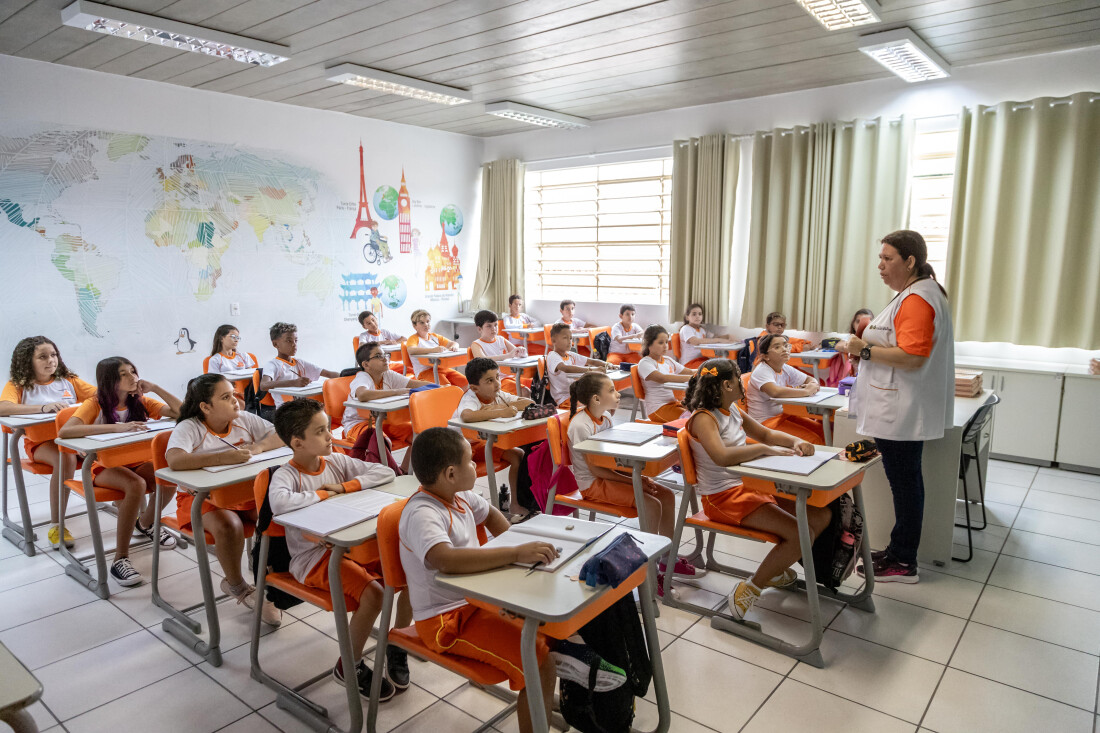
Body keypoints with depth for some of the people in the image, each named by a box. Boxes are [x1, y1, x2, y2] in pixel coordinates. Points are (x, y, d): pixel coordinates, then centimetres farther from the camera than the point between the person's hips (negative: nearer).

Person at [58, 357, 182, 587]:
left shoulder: (141, 402, 2)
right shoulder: (95, 405, -11)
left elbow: (180, 411, -6)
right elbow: (64, 432, -29)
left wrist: (155, 388, -13)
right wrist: (116, 426, -37)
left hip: (136, 462, 5)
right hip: (104, 466, -4)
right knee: (136, 484, -36)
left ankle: (145, 524, 9)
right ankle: (120, 560, -26)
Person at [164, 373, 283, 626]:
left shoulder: (243, 419, 2)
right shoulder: (189, 428, -13)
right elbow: (174, 460, -32)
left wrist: (258, 447, -21)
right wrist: (224, 457, -39)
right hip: (202, 497, -4)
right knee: (229, 526, -34)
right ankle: (237, 586, -4)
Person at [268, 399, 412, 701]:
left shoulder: (336, 461, 3)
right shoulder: (286, 475, -12)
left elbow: (385, 472, -1)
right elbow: (279, 502, -36)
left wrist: (345, 486, -13)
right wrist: (323, 494, -21)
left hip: (351, 545, 6)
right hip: (313, 558, -6)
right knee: (373, 593, -27)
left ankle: (396, 649, 11)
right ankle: (348, 667, 0)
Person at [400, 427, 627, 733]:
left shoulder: (460, 495, 0)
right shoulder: (421, 514, -26)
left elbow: (490, 514, 21)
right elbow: (445, 559, -47)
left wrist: (520, 547, 5)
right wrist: (515, 554, -45)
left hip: (478, 594, 9)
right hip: (447, 619, -9)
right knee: (540, 666, -21)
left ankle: (563, 650, 3)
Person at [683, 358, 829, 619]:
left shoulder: (732, 411, 11)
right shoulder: (703, 417, -17)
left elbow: (766, 434, 21)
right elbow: (722, 456, -34)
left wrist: (796, 441, 1)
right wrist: (765, 449, -26)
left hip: (750, 484, 9)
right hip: (723, 497, -9)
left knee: (822, 515, 4)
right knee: (800, 534, -20)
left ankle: (776, 569, 21)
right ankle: (750, 588, -4)